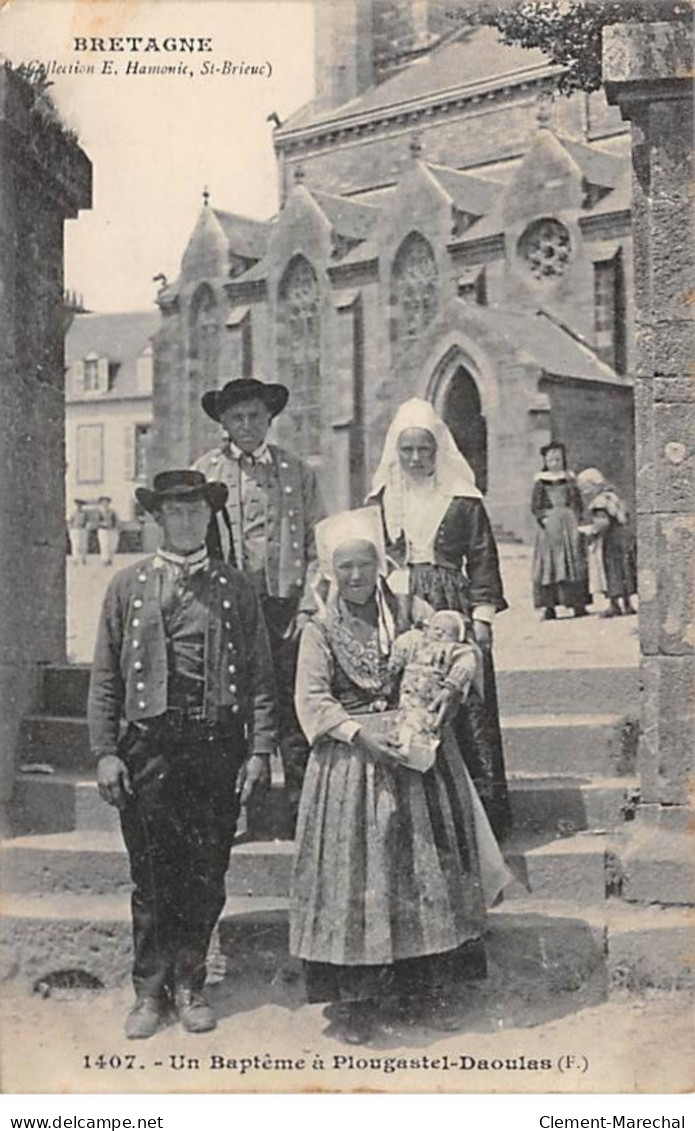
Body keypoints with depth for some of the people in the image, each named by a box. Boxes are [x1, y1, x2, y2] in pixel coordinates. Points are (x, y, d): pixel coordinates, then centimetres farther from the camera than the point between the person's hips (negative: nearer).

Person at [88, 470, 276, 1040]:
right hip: (148, 747, 0)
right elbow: (105, 678, 5)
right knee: (152, 880, 5)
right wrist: (105, 753, -2)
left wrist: (259, 752, -3)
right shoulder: (128, 586, 7)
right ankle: (150, 991, 19)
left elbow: (260, 677, 5)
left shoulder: (236, 588, 7)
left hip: (217, 747, 1)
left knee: (206, 877, 7)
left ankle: (189, 986, 23)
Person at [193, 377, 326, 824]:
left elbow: (319, 545, 9)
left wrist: (308, 606, -2)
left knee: (294, 711, -1)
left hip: (286, 605, 1)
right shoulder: (205, 471, 7)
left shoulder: (298, 471, 11)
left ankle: (302, 812, 6)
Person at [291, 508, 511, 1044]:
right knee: (355, 873, -2)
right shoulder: (321, 630, 0)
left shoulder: (412, 611, 6)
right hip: (351, 758, -2)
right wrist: (361, 732, -21)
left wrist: (447, 693, -19)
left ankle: (433, 988, 17)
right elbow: (313, 702, -8)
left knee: (429, 868, 6)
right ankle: (356, 998, 7)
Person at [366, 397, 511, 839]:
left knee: (465, 706, -3)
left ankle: (480, 811, 4)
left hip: (452, 610, -2)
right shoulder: (381, 500, 10)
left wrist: (483, 614, -3)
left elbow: (483, 561, 4)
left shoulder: (462, 499, 4)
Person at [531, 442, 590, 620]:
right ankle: (549, 606, -2)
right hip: (548, 526, -1)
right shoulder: (541, 481, 6)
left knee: (573, 562, 1)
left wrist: (576, 518, -5)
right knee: (548, 564, -4)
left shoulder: (569, 478, 9)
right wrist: (543, 518, -11)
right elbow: (535, 505, 3)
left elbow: (578, 502, 9)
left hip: (568, 523, 1)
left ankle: (578, 603, 6)